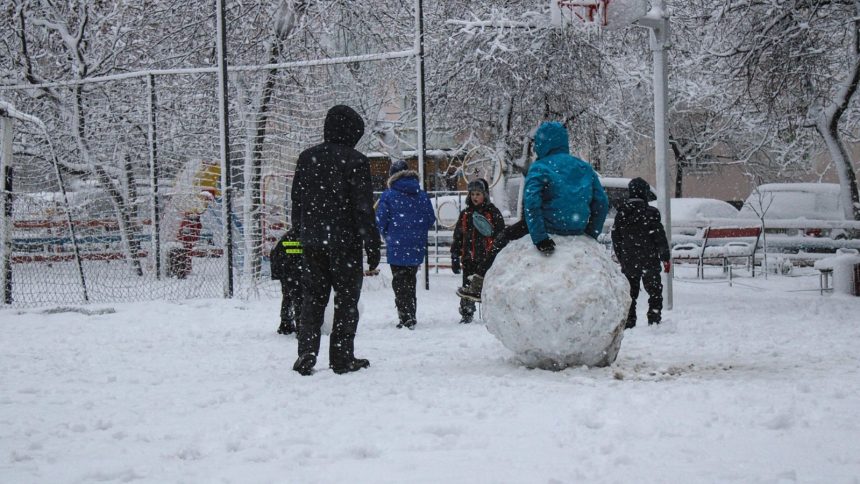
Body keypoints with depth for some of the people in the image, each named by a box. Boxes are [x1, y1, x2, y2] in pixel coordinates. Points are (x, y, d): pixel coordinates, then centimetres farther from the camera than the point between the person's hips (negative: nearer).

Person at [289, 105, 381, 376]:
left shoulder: (306, 158, 7)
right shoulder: (355, 161, -9)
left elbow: (297, 202, 11)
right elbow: (364, 208, -10)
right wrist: (372, 246, -6)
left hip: (311, 242, 5)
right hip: (344, 241, -4)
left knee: (312, 298, 10)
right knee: (346, 298, 4)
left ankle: (306, 353, 0)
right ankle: (342, 358, 5)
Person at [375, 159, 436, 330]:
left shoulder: (388, 196, -8)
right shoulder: (422, 195, 4)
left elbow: (381, 222, -7)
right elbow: (431, 219, 5)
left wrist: (387, 236, 12)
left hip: (397, 247, -4)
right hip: (417, 247, 4)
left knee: (399, 282, 3)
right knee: (411, 280, 17)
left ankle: (406, 317, -7)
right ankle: (410, 316, 22)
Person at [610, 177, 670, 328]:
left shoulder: (621, 214, 4)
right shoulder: (650, 213, -11)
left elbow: (616, 239, 9)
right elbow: (660, 238, -9)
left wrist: (621, 259, 18)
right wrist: (665, 258, -1)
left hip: (628, 263, 4)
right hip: (649, 263, -4)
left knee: (630, 294, 12)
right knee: (655, 293, 6)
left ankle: (628, 322, 10)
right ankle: (654, 321, 0)